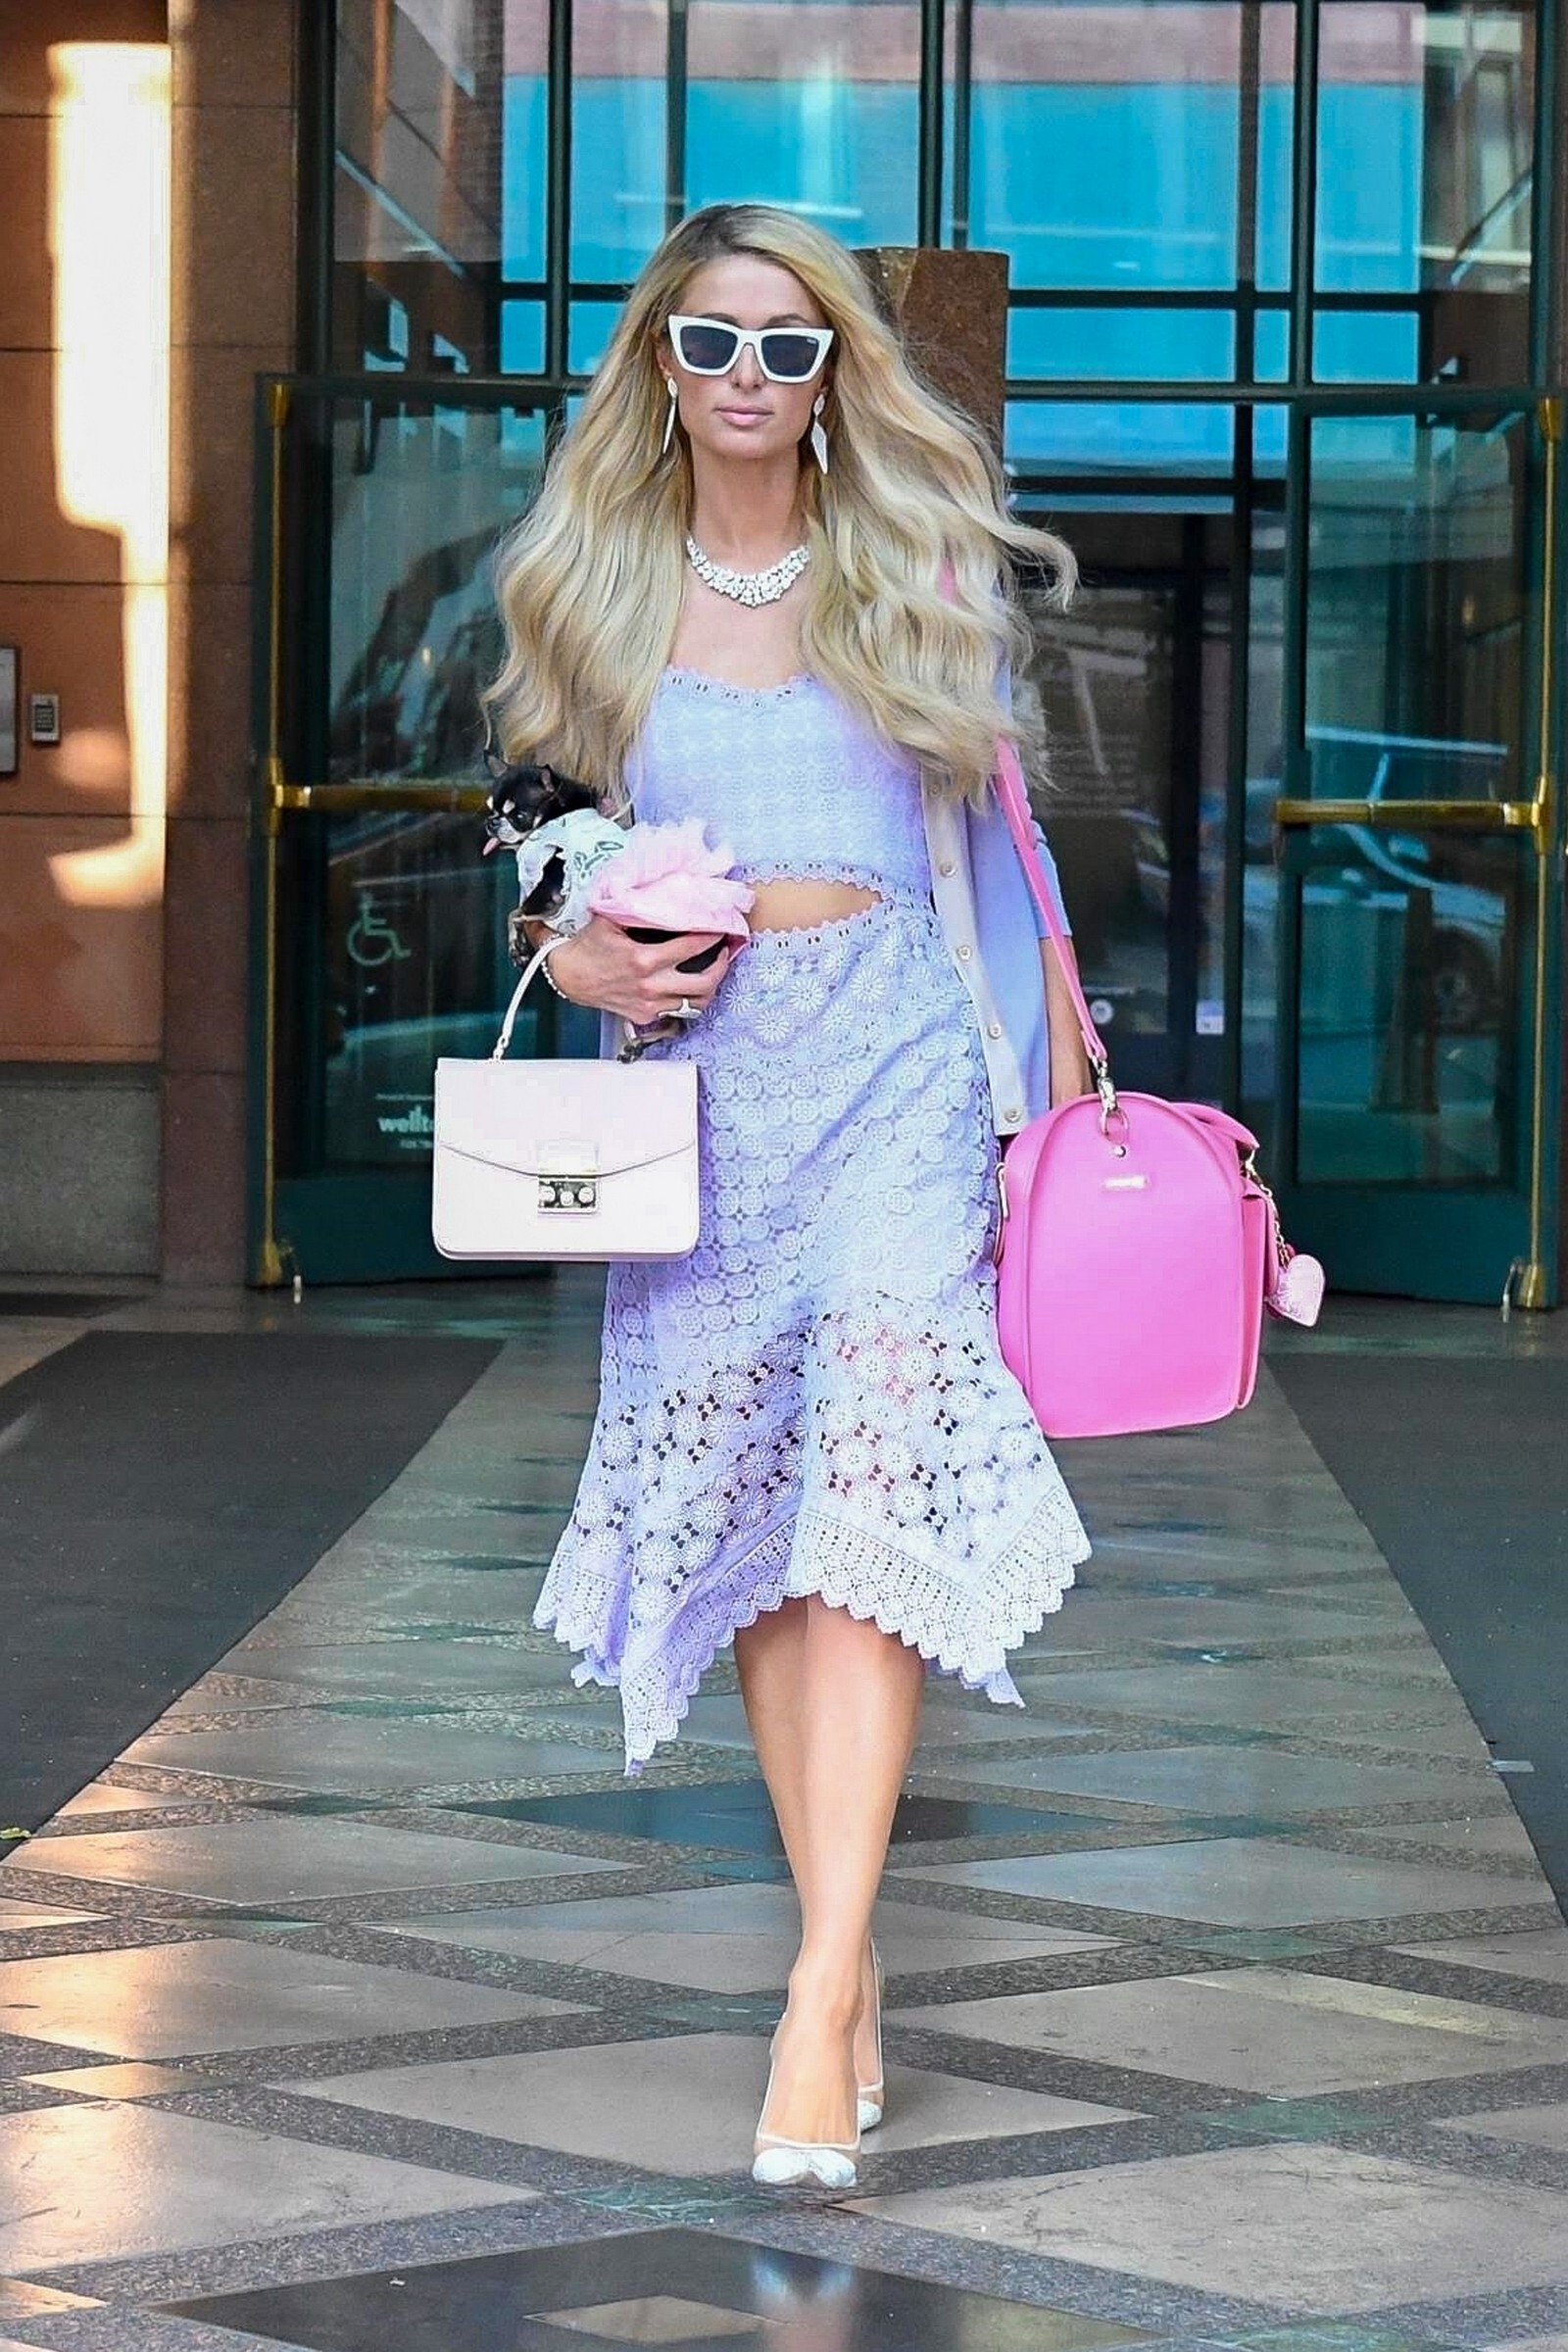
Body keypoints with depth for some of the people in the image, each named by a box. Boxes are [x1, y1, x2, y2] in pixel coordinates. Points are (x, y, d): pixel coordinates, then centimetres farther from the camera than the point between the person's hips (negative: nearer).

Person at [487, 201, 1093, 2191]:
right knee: (751, 1502, 2)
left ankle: (818, 2005, -24)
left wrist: (1061, 1087, 11)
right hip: (705, 1071, 3)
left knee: (871, 1481, -17)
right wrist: (585, 958, -4)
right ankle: (847, 1964, 11)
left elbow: (997, 832, 12)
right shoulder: (606, 591, 11)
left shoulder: (919, 571, 7)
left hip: (896, 1059, -3)